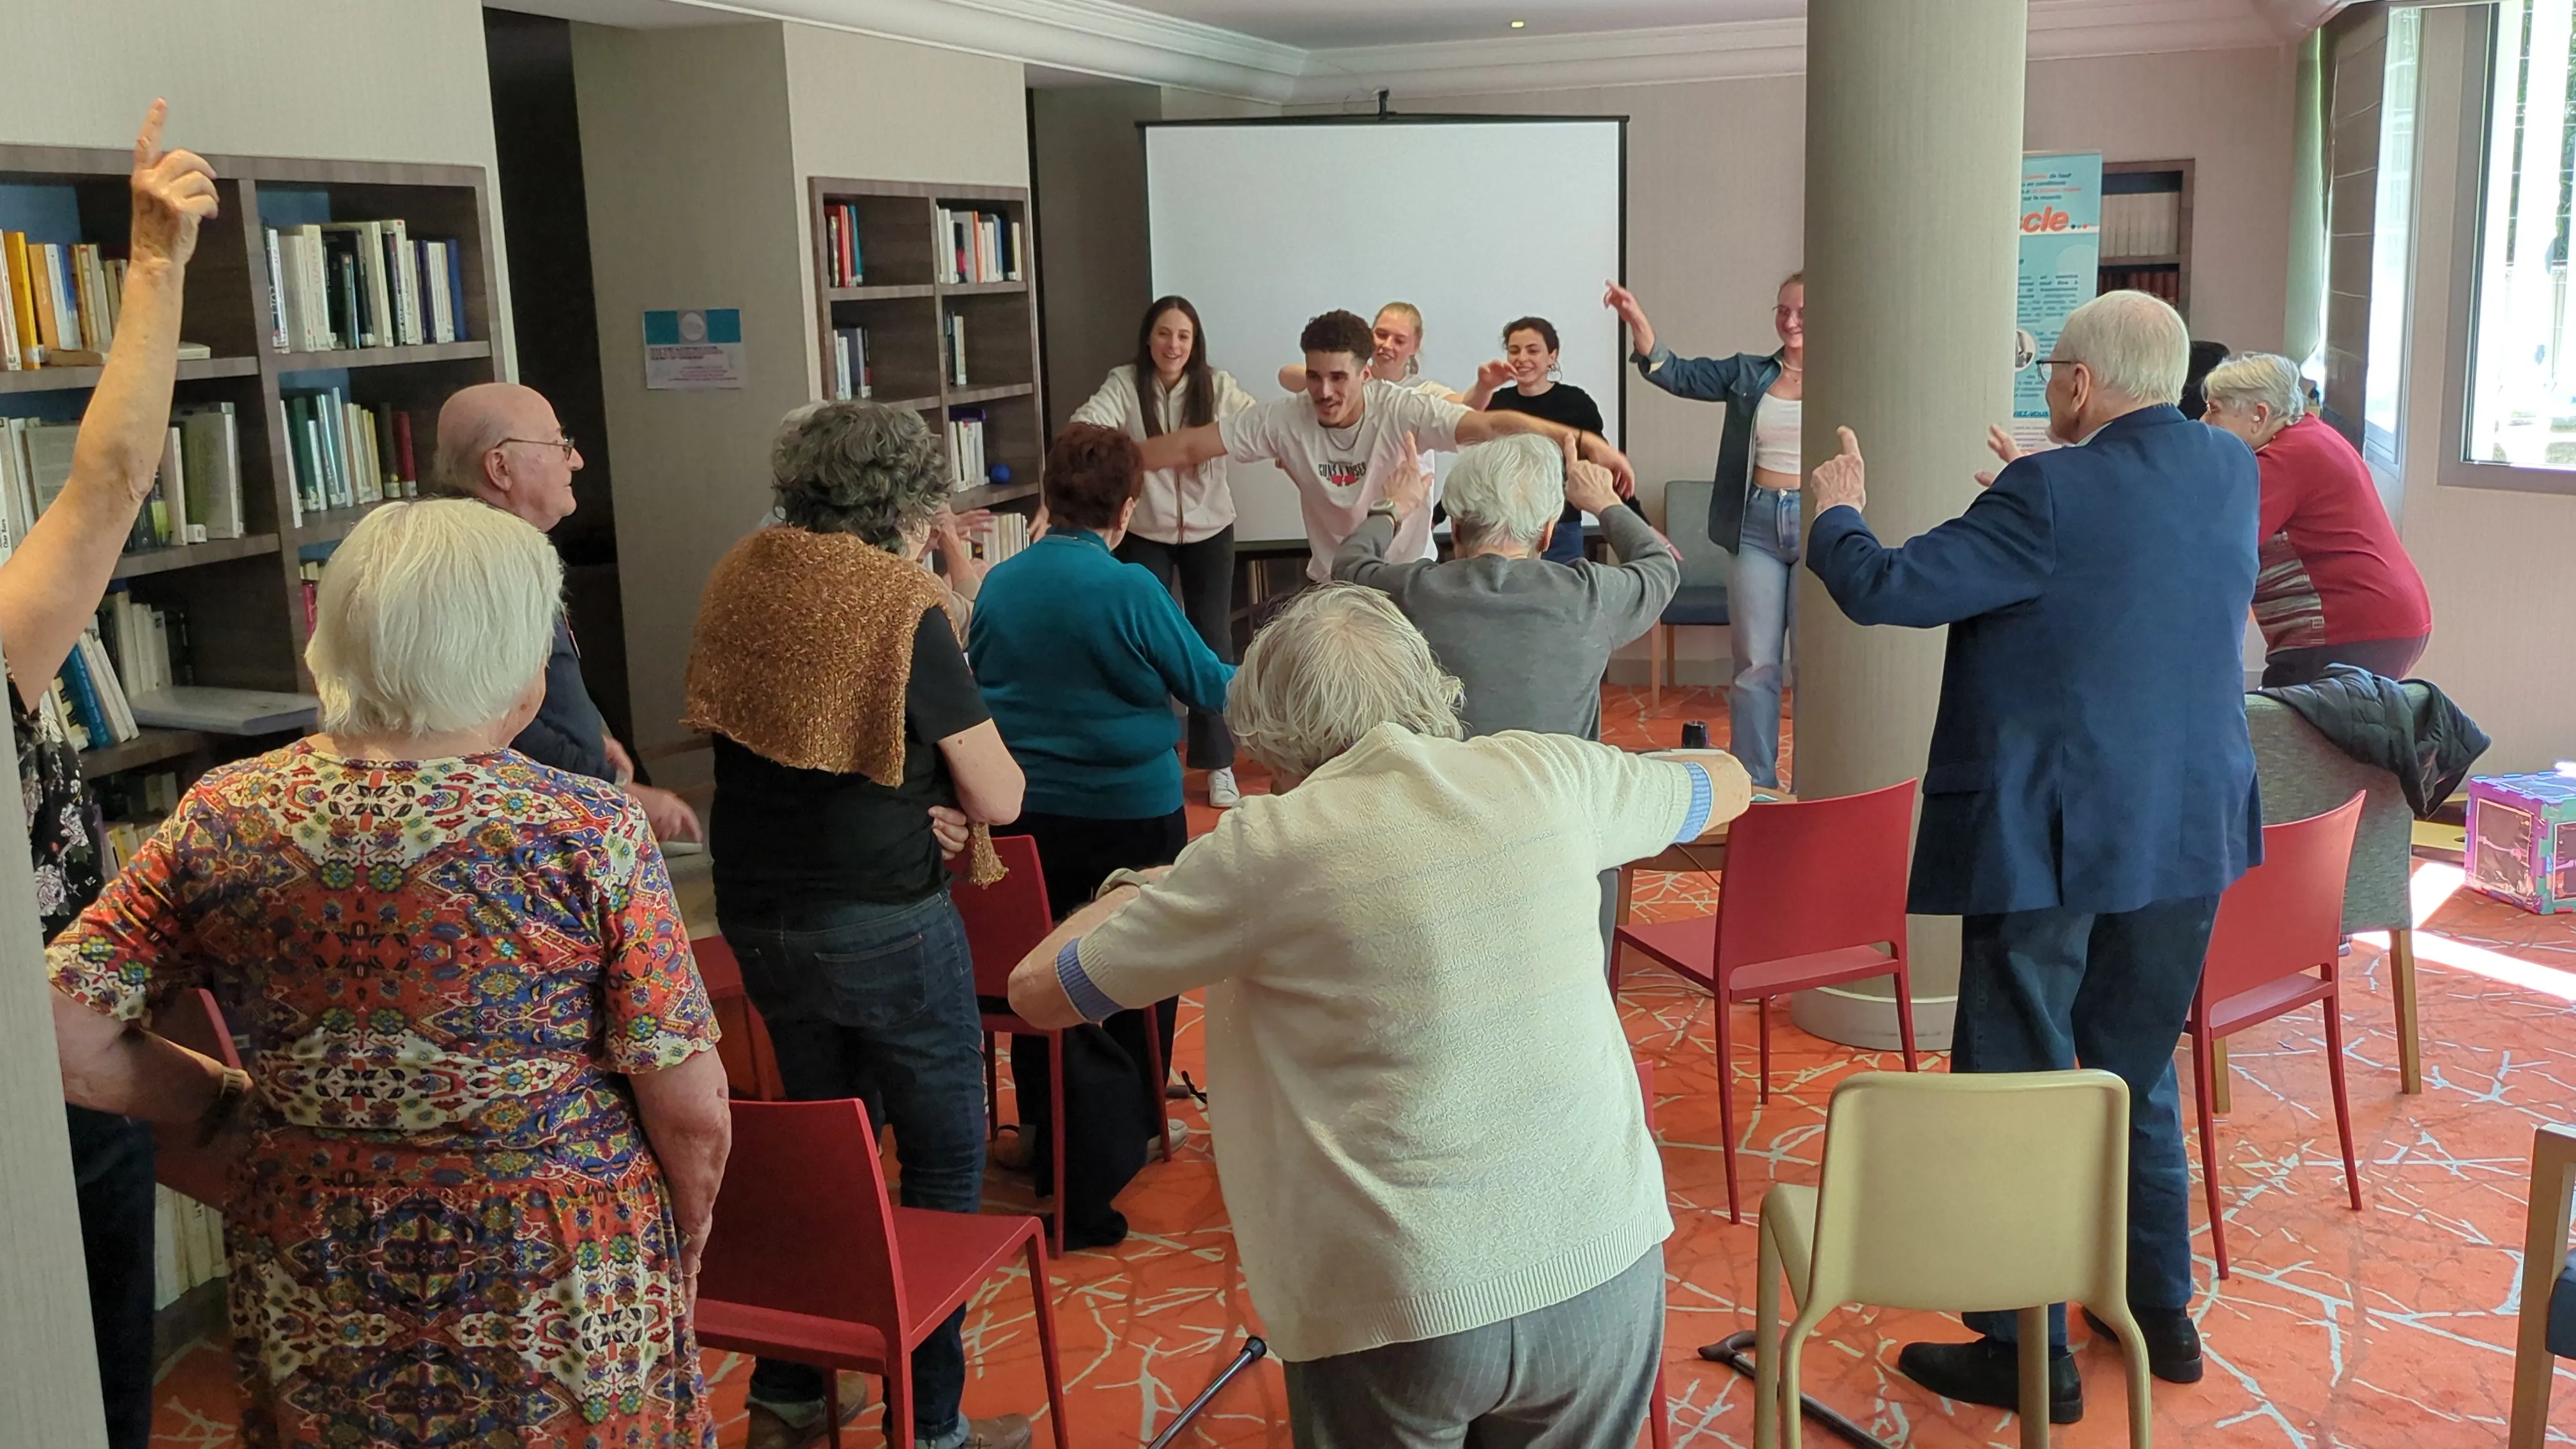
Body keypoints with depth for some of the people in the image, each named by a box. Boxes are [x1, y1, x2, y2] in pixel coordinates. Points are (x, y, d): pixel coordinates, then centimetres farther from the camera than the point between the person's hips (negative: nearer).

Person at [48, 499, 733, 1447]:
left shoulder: (220, 821, -10)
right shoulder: (587, 831, -19)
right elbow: (692, 1111, -15)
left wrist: (226, 1106, 6)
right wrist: (684, 1243, 4)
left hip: (309, 1298, 3)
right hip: (562, 1303, -3)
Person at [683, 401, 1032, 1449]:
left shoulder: (739, 578, 1)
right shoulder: (902, 605, -17)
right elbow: (997, 800, -13)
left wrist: (904, 801, -1)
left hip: (760, 920, 7)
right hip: (885, 928, -6)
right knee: (943, 1163, 9)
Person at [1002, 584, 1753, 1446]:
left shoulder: (1267, 848, -8)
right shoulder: (1547, 775, 1)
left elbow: (1036, 992, 4)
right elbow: (1726, 787, 23)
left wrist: (1133, 893, 21)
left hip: (1403, 1305, -3)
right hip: (1605, 1271, 4)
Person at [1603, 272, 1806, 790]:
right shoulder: (1748, 374, 8)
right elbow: (1674, 373, -1)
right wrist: (1637, 320, -15)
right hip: (1757, 527, 3)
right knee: (1755, 666, 8)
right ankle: (1754, 786, 17)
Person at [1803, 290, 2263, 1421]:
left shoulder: (2050, 496, -19)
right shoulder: (2231, 472, 3)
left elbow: (1883, 591, -18)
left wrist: (1838, 512, 1)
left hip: (2050, 838, -7)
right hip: (2187, 829, 7)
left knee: (2015, 1089, 4)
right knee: (2139, 1072, 22)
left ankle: (2028, 1357, 12)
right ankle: (2162, 1313, 33)